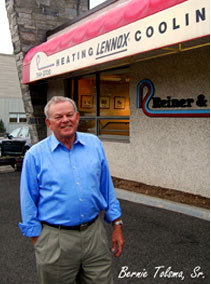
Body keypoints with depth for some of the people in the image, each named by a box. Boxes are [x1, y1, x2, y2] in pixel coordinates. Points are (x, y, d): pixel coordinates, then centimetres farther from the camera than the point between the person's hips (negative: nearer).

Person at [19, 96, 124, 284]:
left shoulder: (94, 144, 4)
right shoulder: (35, 155, -4)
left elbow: (107, 188, 9)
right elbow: (29, 203, 0)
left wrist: (117, 226, 8)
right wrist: (37, 242, -1)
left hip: (95, 233, 3)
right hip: (55, 240, -2)